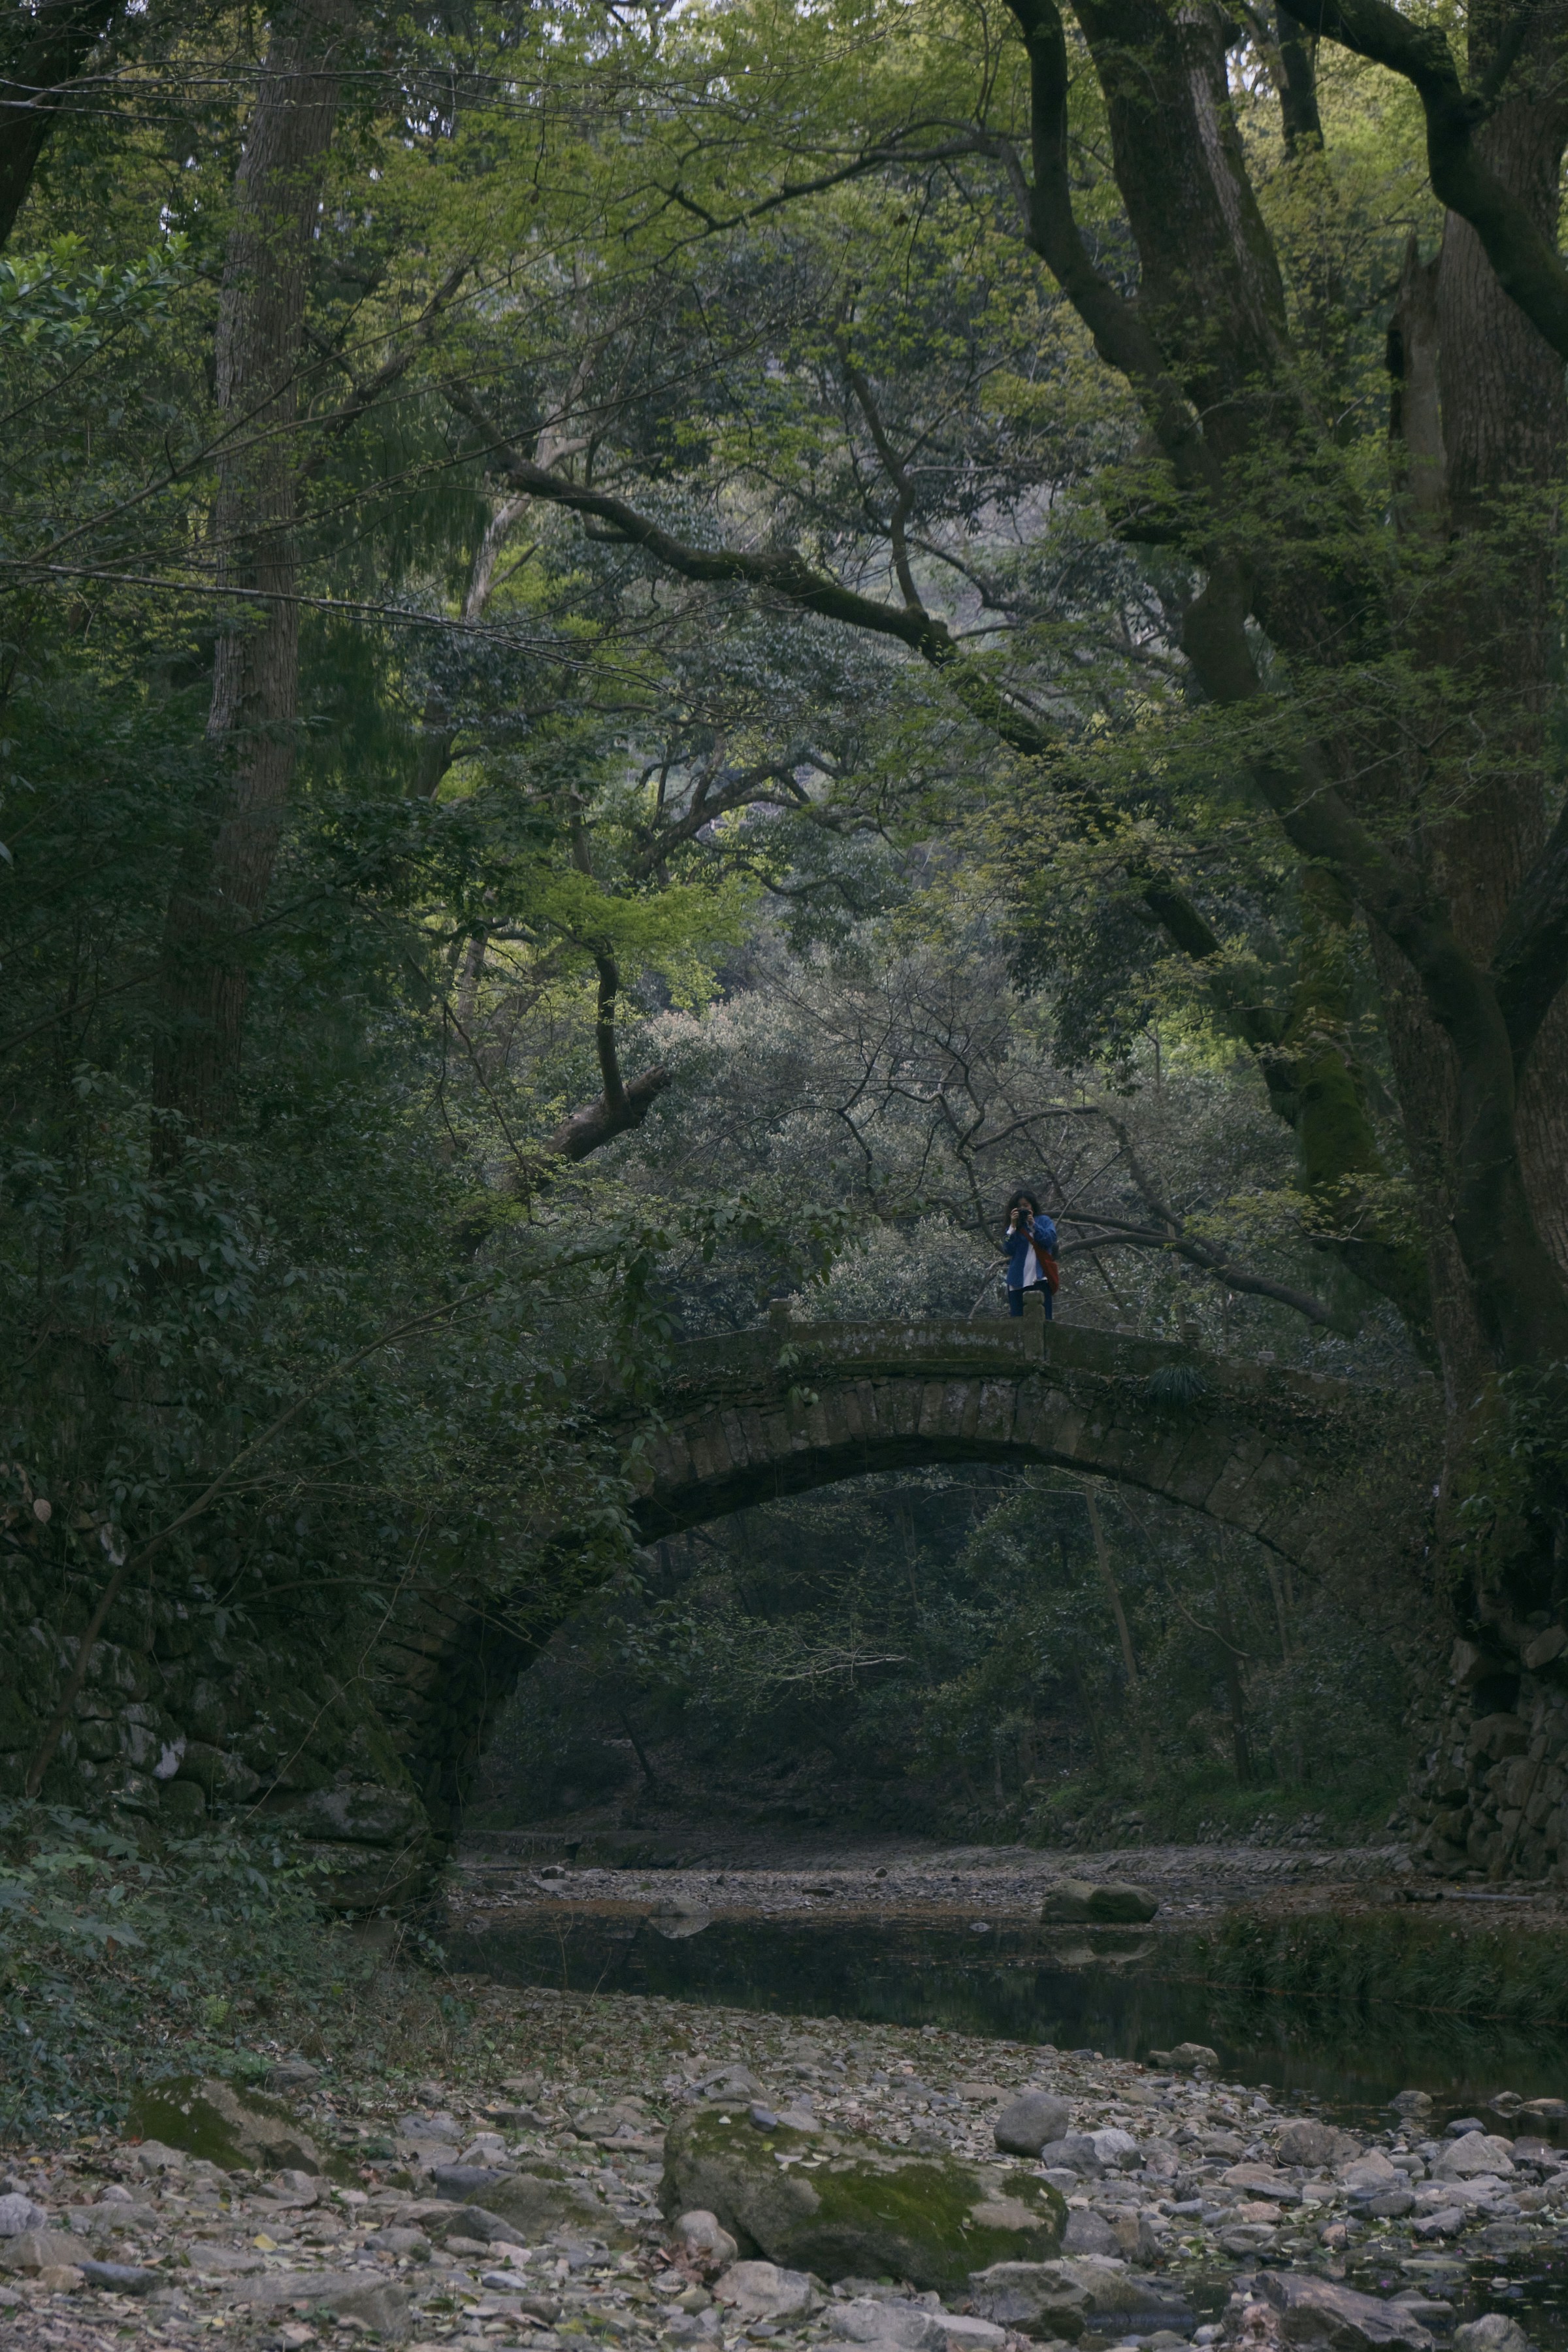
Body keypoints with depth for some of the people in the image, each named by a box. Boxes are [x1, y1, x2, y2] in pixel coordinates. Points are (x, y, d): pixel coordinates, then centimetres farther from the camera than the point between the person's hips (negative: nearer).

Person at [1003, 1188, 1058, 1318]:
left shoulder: (1043, 1221, 12)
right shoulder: (1013, 1226, 16)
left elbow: (1050, 1239, -5)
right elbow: (1008, 1249, 1)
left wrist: (1033, 1225, -8)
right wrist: (1013, 1226, -5)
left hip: (1040, 1277, -2)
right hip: (1018, 1280, 2)